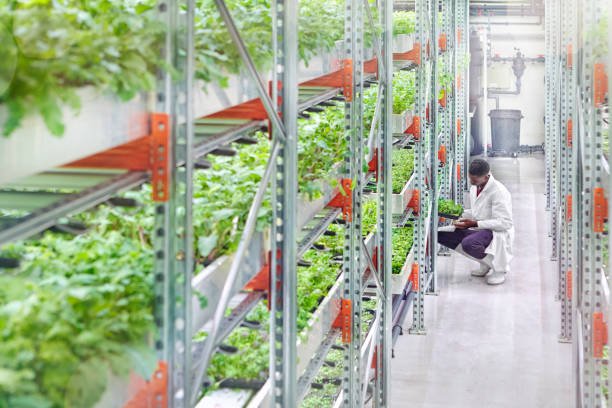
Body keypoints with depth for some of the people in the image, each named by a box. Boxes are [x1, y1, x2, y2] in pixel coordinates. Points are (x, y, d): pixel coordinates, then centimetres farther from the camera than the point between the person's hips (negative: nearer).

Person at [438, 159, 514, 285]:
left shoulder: (499, 192, -20)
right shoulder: (474, 188, 7)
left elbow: (504, 223, -24)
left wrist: (474, 224, -25)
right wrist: (462, 217, 2)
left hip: (496, 232, -9)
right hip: (477, 229, 9)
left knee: (468, 243, -37)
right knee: (441, 234, -5)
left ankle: (499, 268, -8)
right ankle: (485, 264, 5)